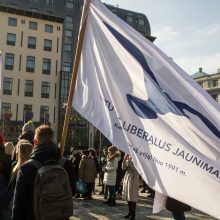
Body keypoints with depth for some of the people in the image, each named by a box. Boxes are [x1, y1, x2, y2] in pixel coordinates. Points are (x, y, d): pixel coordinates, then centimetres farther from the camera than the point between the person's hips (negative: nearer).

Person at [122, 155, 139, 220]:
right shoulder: (128, 161, 11)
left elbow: (134, 168, -22)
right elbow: (124, 168, 7)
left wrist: (129, 160, -20)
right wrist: (124, 160, -5)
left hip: (133, 179, -7)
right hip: (127, 179, 7)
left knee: (133, 197, -2)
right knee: (128, 197, 13)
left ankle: (133, 214, 7)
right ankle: (130, 213, 25)